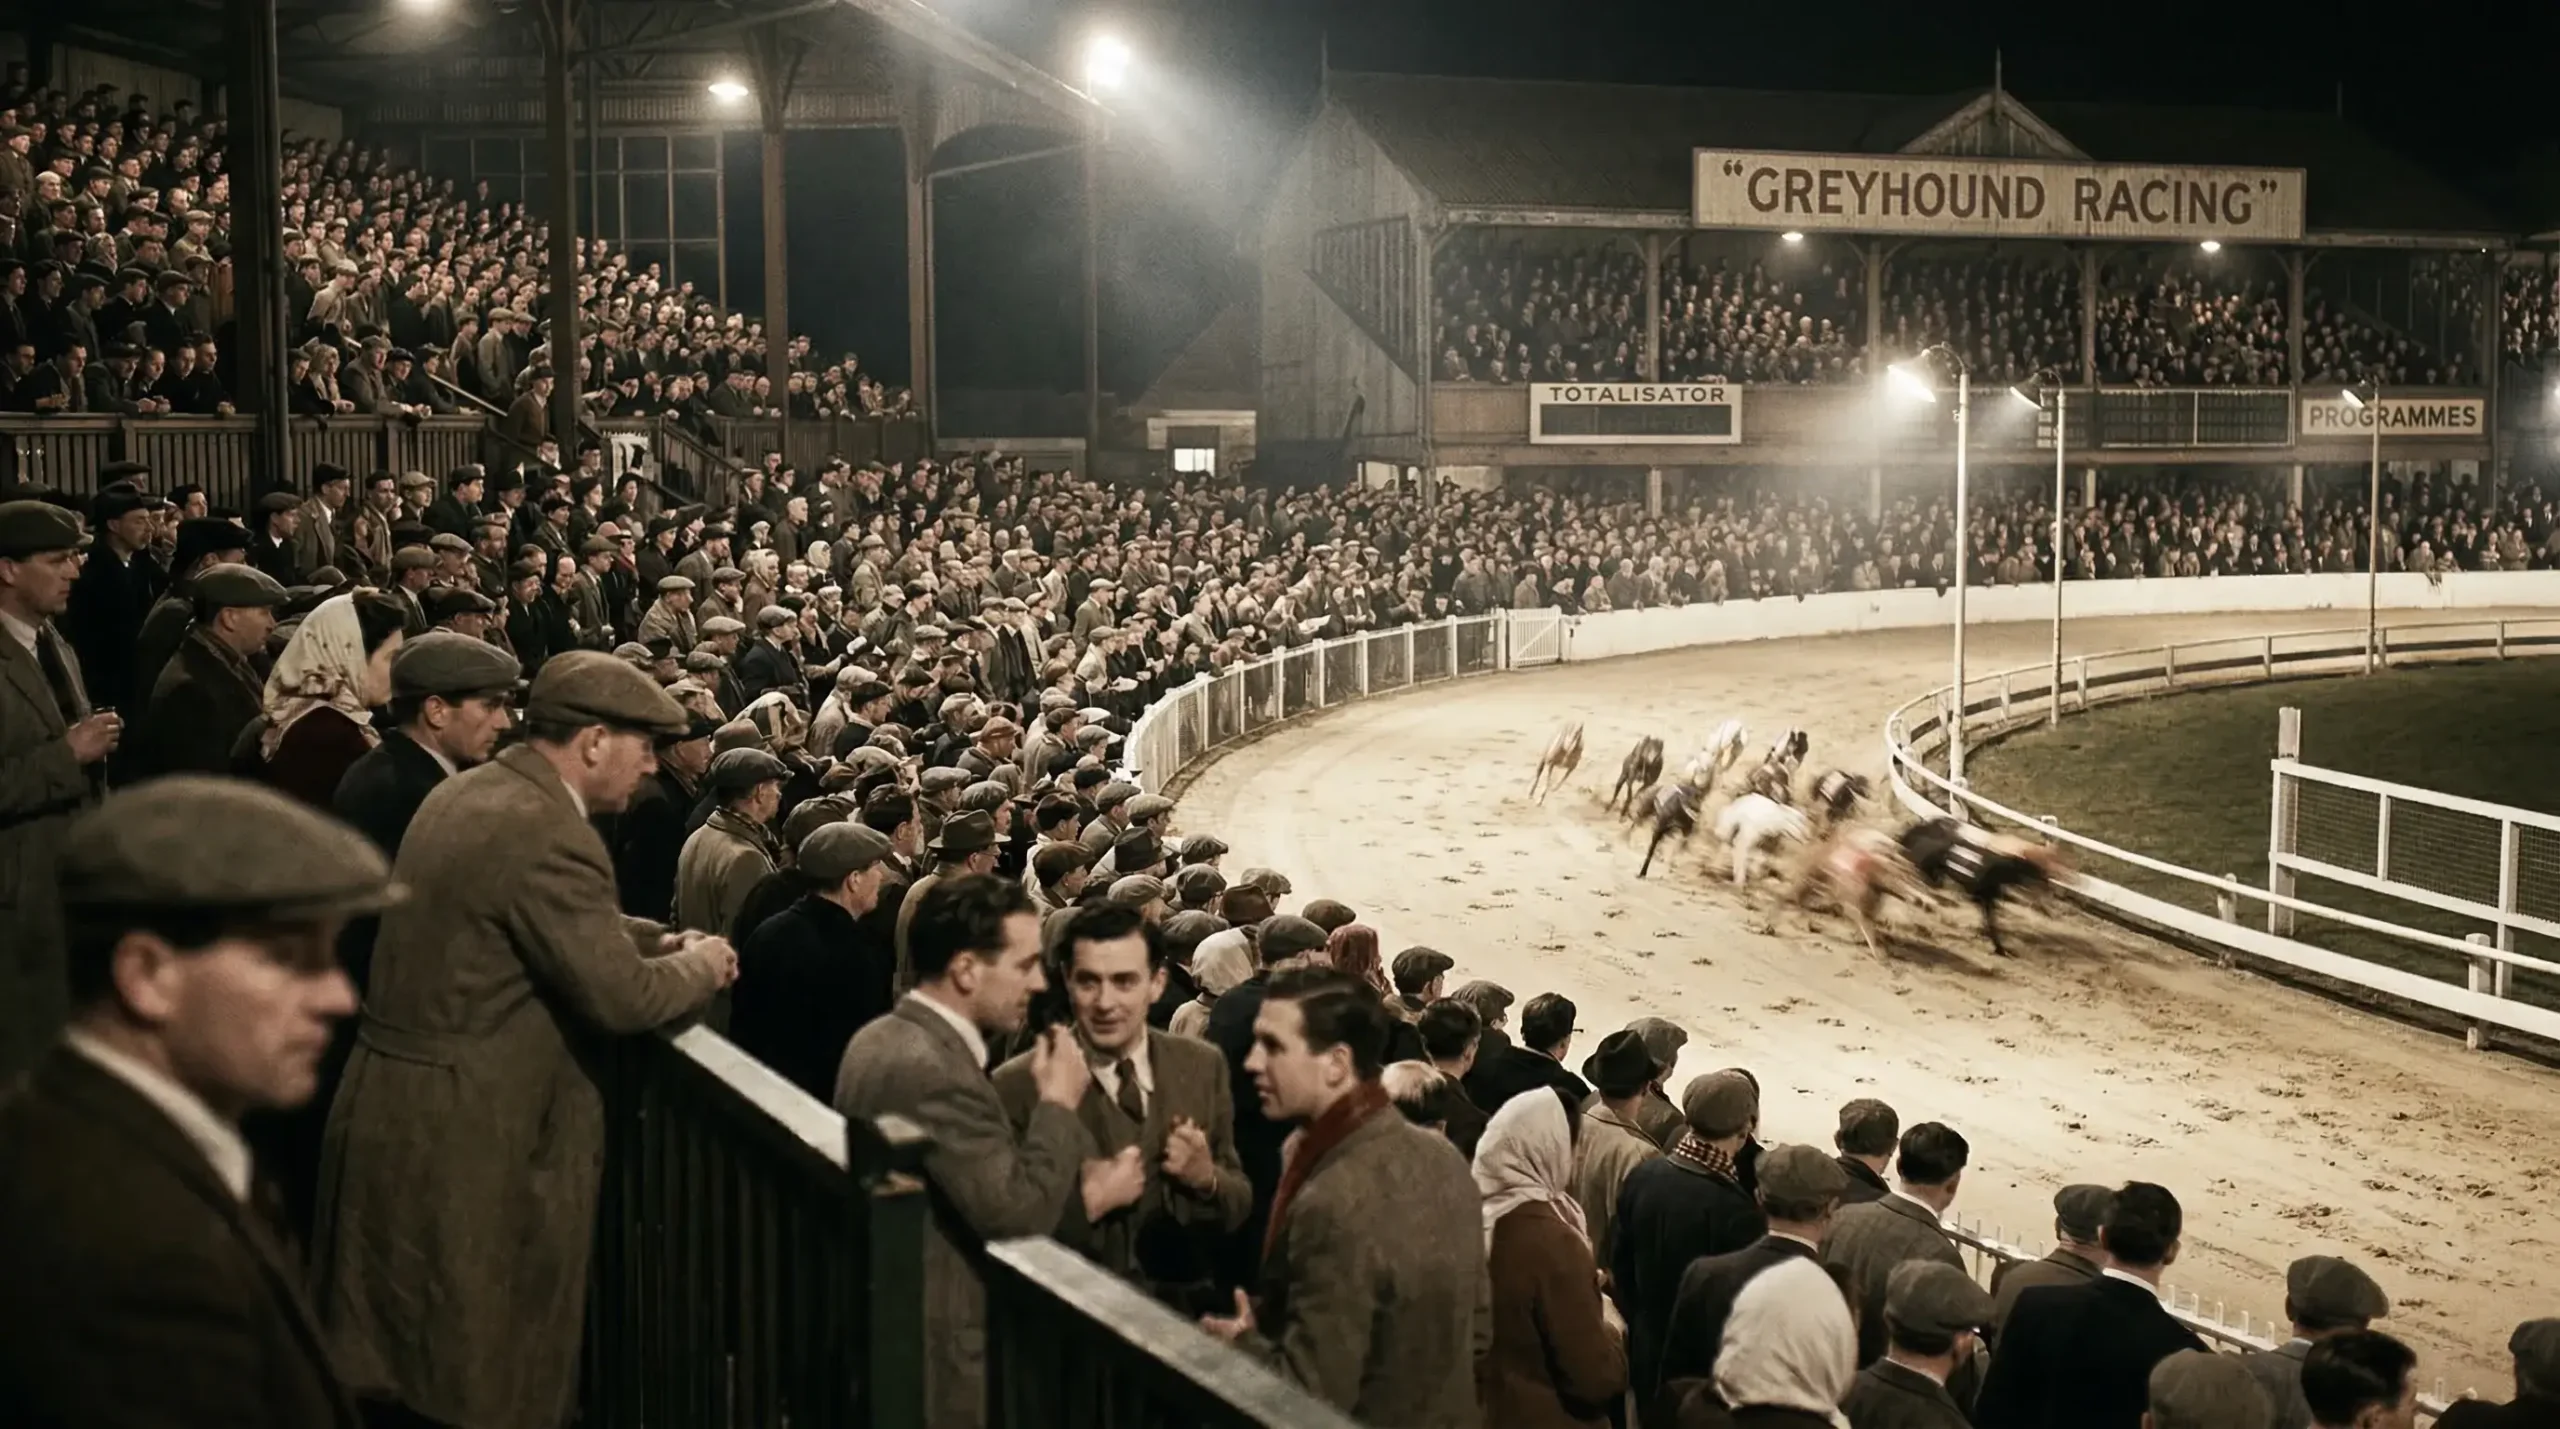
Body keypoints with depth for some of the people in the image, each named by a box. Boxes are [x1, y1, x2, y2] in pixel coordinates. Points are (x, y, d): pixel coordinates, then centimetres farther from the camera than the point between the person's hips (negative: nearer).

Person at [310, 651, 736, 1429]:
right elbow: (621, 997, -22)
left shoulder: (466, 791, 9)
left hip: (389, 1100, 10)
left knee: (387, 1359, 19)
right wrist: (701, 966, -3)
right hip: (467, 1129, -10)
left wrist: (657, 939, 10)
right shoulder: (547, 833, -21)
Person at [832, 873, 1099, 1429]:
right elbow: (1018, 1217, -26)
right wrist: (1059, 1101, -14)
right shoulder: (928, 1069, -24)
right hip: (945, 1358, -10)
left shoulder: (887, 1038, 7)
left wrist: (1083, 1187, 2)